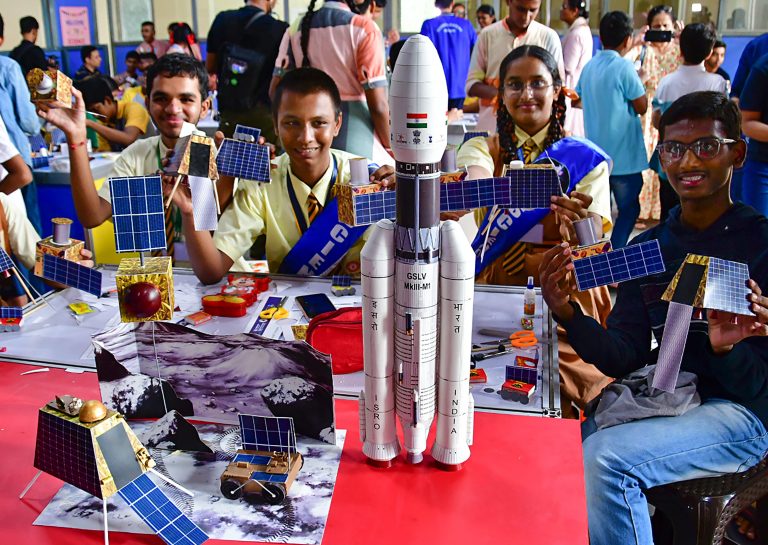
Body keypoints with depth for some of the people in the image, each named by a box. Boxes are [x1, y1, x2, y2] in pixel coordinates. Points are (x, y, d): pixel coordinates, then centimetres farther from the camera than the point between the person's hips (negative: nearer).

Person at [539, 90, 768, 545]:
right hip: (662, 397, 5)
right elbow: (624, 359, 0)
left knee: (607, 457, -27)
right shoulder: (647, 247, 7)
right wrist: (568, 314, -17)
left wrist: (726, 349, -32)